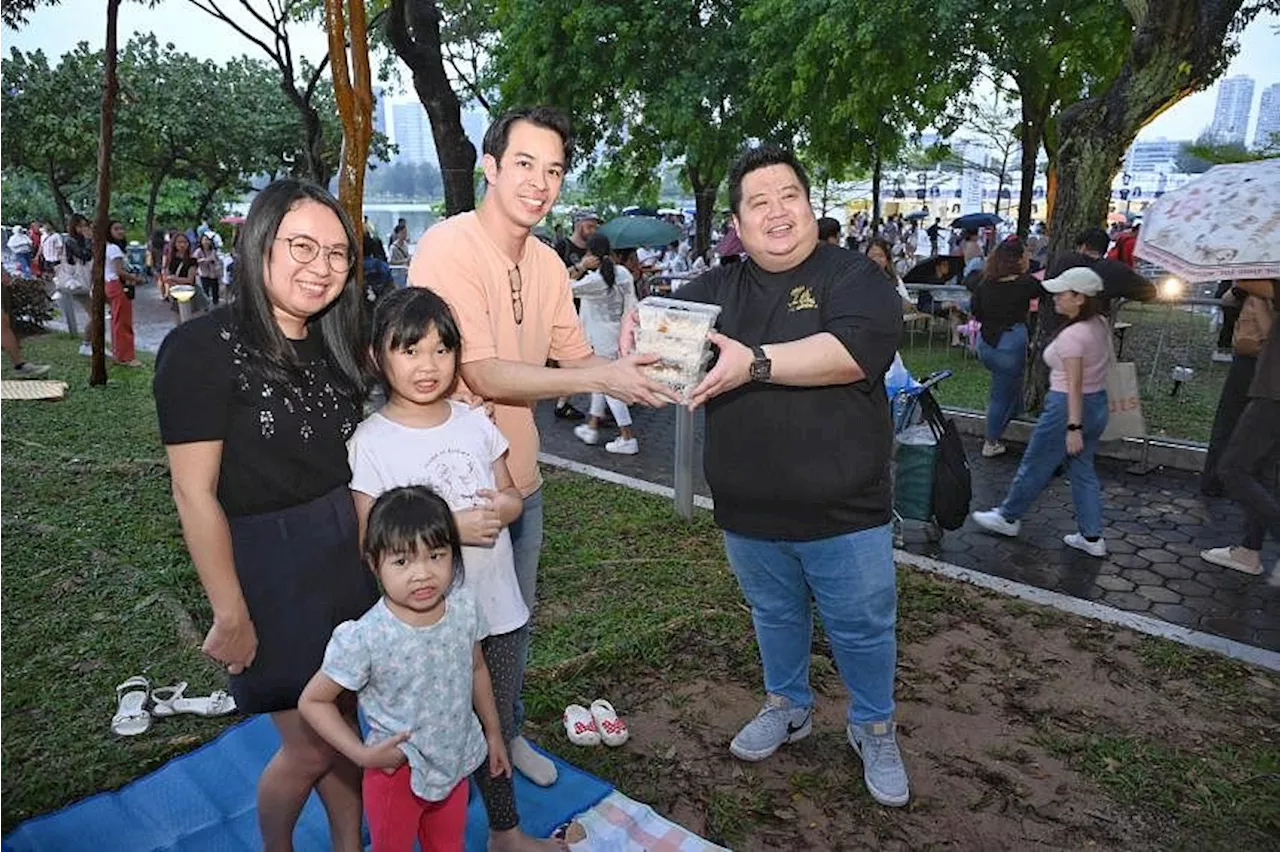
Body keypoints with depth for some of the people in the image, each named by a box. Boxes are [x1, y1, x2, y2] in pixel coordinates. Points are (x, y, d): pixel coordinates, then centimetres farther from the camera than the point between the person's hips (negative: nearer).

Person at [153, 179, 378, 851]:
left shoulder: (333, 346, 5)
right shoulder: (202, 349, -16)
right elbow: (195, 494, -16)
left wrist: (371, 555, 9)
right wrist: (230, 614, -14)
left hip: (347, 557, 6)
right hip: (267, 567, -6)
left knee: (344, 720, 17)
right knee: (309, 745, 6)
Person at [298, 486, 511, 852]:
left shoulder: (465, 608, -16)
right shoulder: (363, 638, -29)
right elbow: (312, 701, -15)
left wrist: (493, 733, 12)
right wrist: (362, 754, -21)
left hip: (456, 762, 4)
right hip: (397, 772, -3)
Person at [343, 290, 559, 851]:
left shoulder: (475, 423, 0)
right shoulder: (371, 442, -13)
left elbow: (512, 497, 10)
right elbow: (371, 540, -15)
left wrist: (505, 506, -13)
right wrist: (451, 527, -24)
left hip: (500, 610, 4)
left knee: (497, 730, 21)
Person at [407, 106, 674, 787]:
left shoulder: (547, 263, 3)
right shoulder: (448, 249, -21)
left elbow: (575, 359, 3)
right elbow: (485, 376, -26)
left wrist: (628, 364, -19)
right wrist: (603, 378, -30)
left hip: (521, 478, 7)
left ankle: (508, 732, 47)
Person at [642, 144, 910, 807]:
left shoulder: (853, 276, -9)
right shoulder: (717, 288, 6)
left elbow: (857, 350, -25)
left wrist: (756, 363, -32)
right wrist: (637, 327, -19)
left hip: (843, 513, -3)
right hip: (748, 512, 4)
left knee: (863, 628, 13)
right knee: (775, 616, 24)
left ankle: (874, 729, 38)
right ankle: (786, 708, 47)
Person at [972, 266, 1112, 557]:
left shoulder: (1072, 335, -22)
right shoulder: (1100, 325, 4)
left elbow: (1075, 385, -24)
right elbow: (1104, 365, 12)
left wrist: (1073, 426, -23)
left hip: (1068, 407, -9)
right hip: (1098, 403, 9)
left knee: (1034, 466, 8)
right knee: (1083, 470, 15)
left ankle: (1008, 517, 25)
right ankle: (1092, 538, 19)